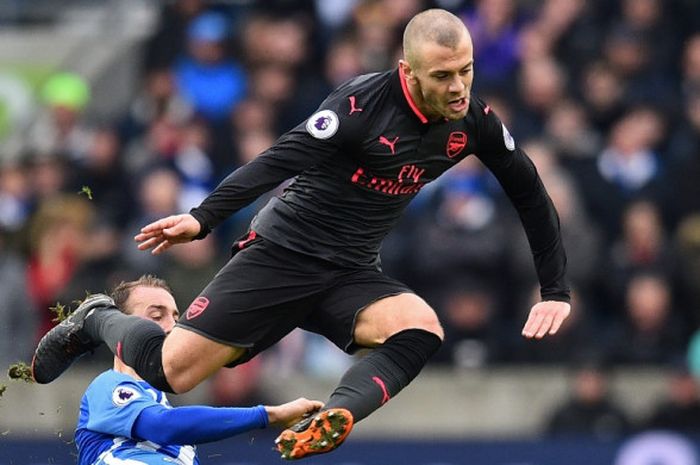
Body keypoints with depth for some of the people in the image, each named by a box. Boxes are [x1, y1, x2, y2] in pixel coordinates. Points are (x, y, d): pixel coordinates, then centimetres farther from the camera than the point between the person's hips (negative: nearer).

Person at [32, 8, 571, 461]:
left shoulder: (473, 120, -3)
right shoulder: (364, 103, -20)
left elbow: (530, 193, 8)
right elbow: (282, 159, -21)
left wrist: (555, 292, 6)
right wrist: (203, 218, -27)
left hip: (353, 276, 5)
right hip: (283, 253, -5)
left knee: (421, 330, -29)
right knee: (172, 369, -8)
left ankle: (333, 420, -45)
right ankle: (97, 321, 23)